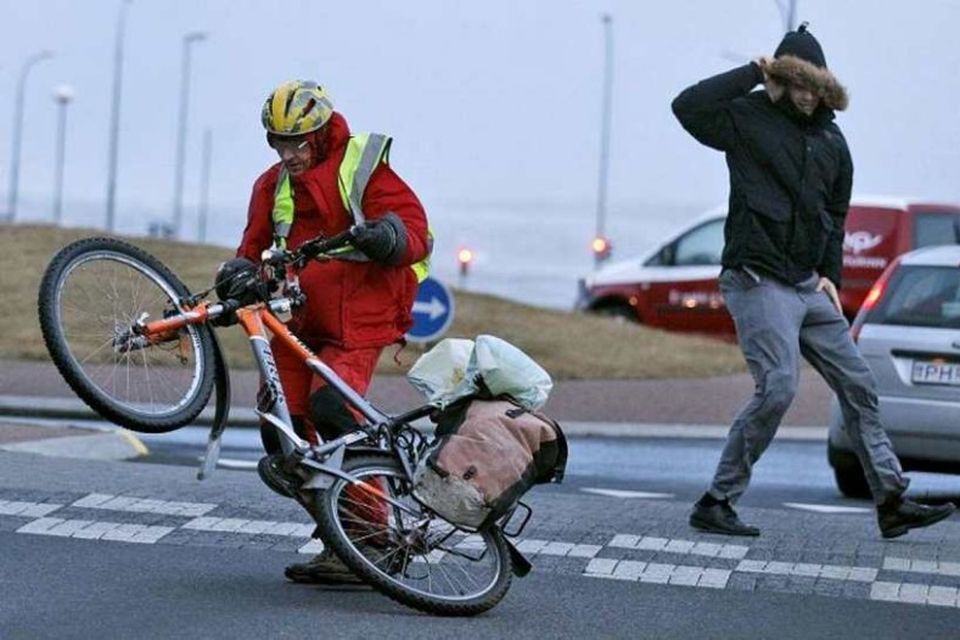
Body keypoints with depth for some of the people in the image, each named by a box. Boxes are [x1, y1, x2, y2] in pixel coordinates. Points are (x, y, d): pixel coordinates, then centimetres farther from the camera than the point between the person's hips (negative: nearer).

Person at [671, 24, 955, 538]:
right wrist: (753, 73, -15)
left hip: (808, 284, 7)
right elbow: (687, 106, -22)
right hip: (757, 279, -7)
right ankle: (716, 503, -9)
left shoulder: (831, 139, 14)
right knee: (777, 388, -18)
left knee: (857, 385, 6)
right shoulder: (748, 119, -4)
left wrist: (830, 273, 10)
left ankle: (892, 501, 13)